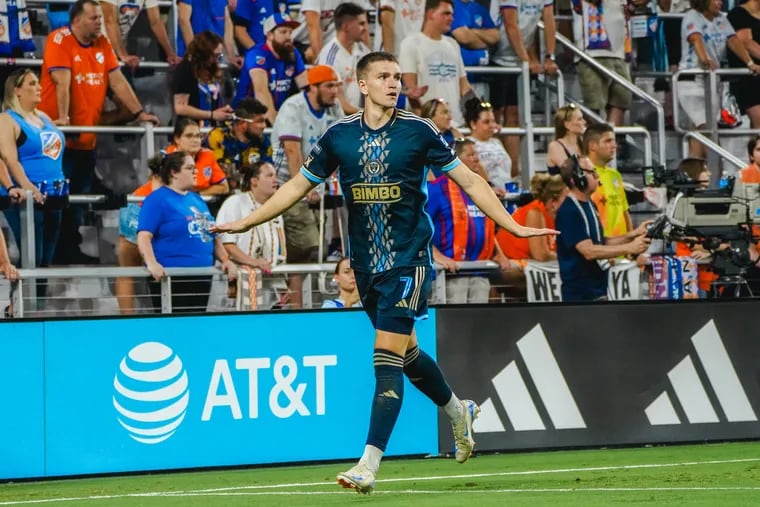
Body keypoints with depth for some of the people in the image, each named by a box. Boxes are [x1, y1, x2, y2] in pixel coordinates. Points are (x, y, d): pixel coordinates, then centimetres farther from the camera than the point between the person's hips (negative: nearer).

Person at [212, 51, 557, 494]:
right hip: (366, 261, 4)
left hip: (409, 258, -4)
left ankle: (369, 464, -16)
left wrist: (514, 226, -5)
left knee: (388, 356, -13)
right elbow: (299, 186, 13)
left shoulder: (418, 131, -5)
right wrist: (246, 222, 10)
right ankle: (458, 411, 44)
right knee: (406, 352, 16)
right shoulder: (339, 136, 3)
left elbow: (469, 180, 0)